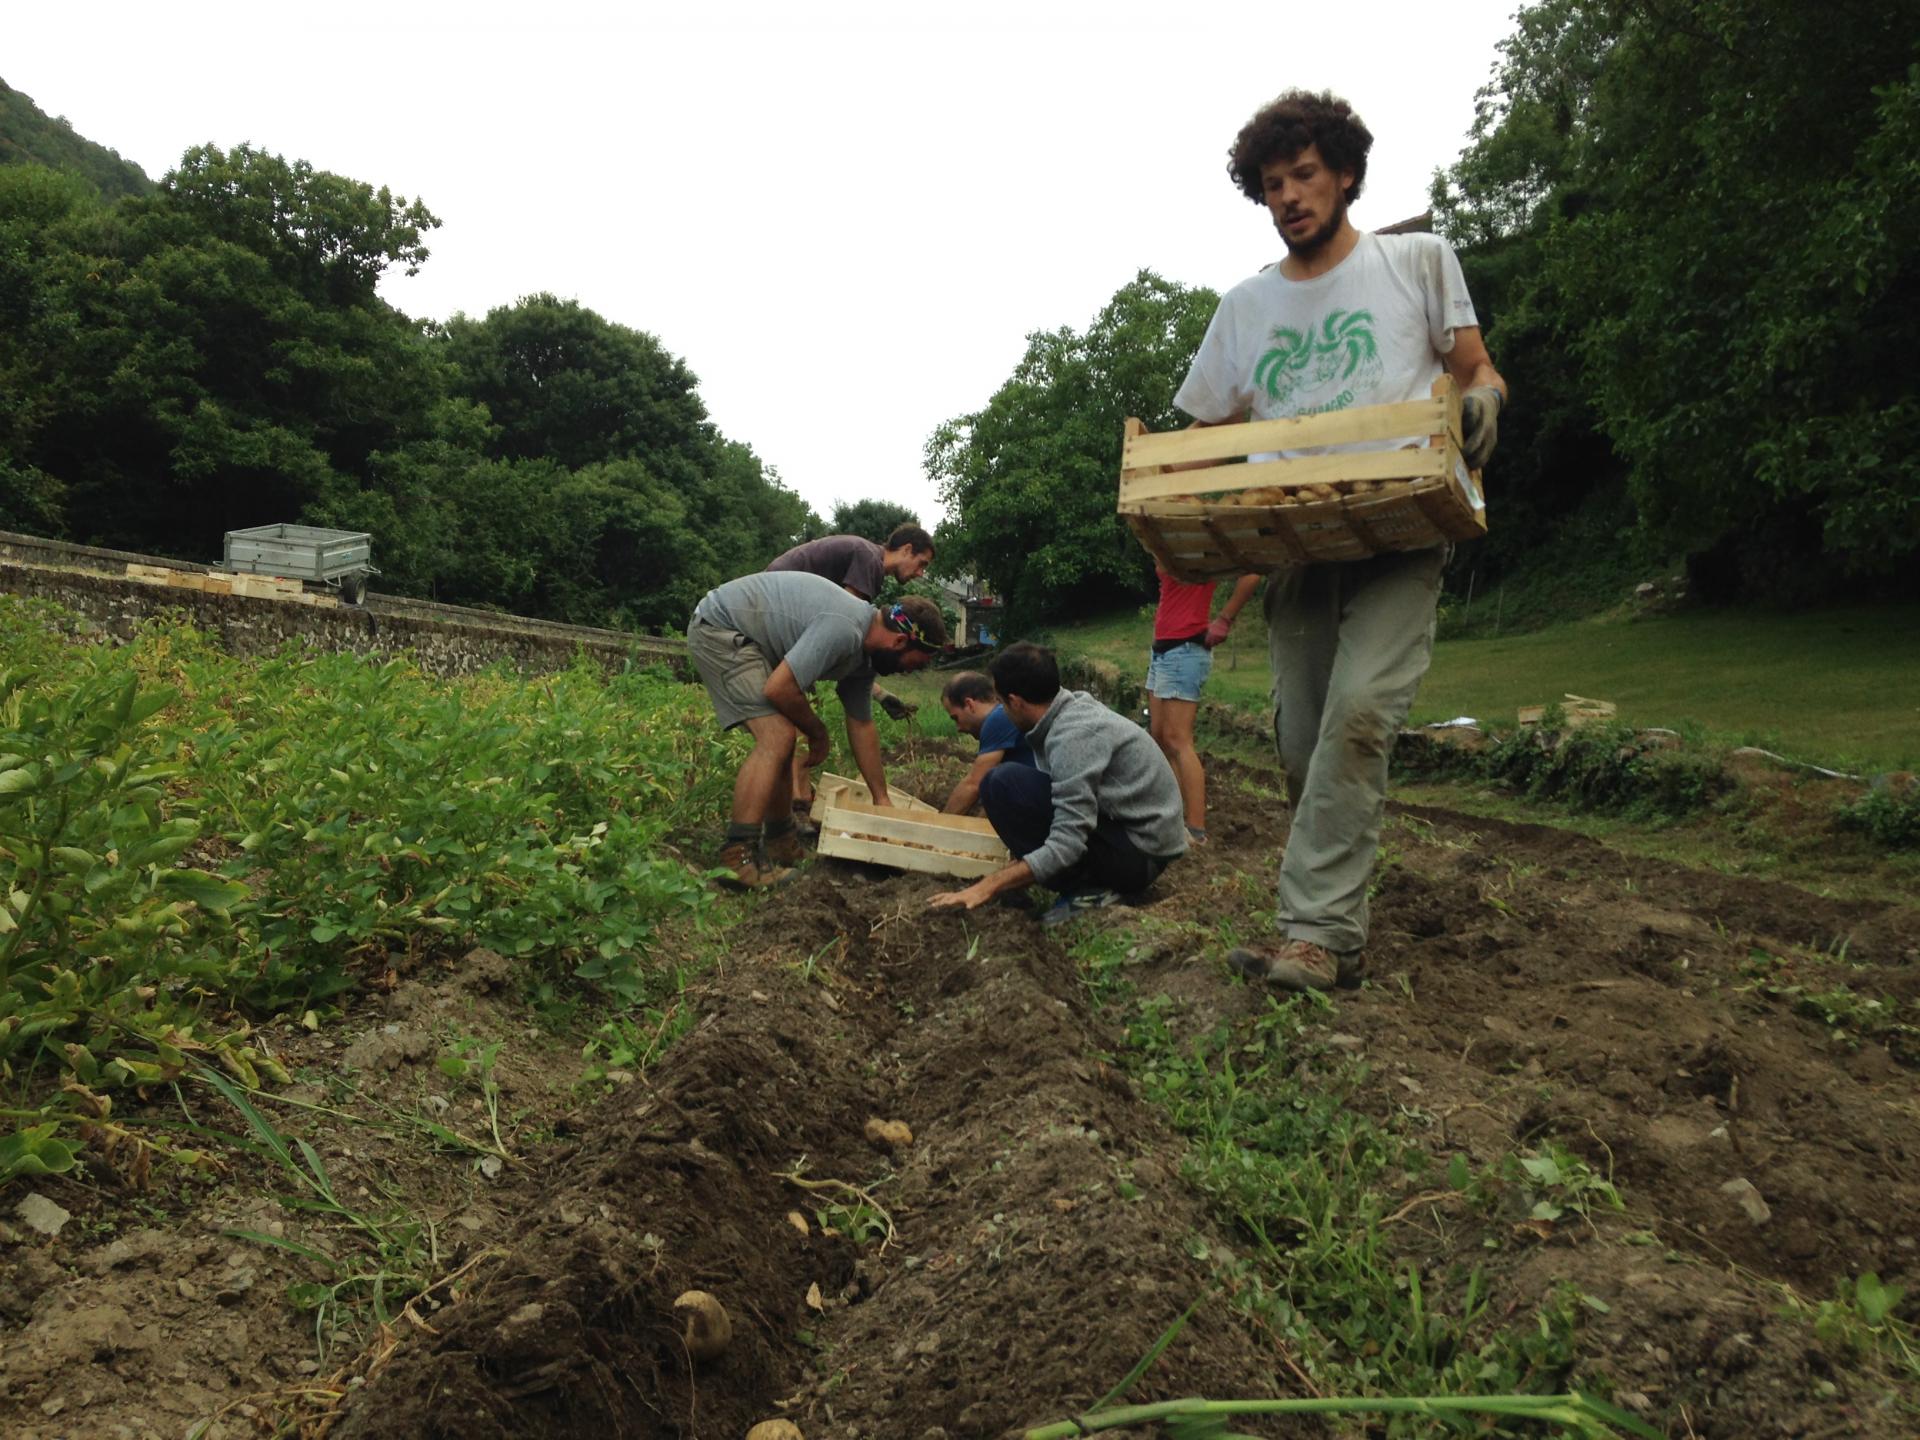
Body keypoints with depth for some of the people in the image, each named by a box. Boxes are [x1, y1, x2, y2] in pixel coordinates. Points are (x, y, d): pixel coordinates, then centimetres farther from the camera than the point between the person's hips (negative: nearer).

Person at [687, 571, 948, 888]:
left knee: (781, 738, 12)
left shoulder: (863, 654, 5)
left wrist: (882, 798, 19)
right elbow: (779, 689, -25)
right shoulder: (843, 630, -27)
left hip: (745, 637, 11)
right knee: (777, 737, -18)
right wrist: (818, 734, -6)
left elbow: (861, 726, 16)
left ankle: (781, 844, 22)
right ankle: (737, 858, -17)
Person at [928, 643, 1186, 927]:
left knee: (1002, 783, -19)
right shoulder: (1076, 707, 6)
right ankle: (1096, 881, 9)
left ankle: (1087, 889, -11)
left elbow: (1067, 846, -27)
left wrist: (987, 887, -25)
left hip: (1138, 854, -10)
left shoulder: (1074, 735, -22)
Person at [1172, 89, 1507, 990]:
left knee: (1356, 716, -23)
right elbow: (1206, 438, 17)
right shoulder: (1244, 306, 17)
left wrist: (1479, 399, -14)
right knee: (1304, 747, 0)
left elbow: (1477, 370, 11)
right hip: (1292, 548, 4)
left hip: (1399, 540, -3)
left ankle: (1316, 936, -22)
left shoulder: (1417, 261, 10)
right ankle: (1336, 927, 14)